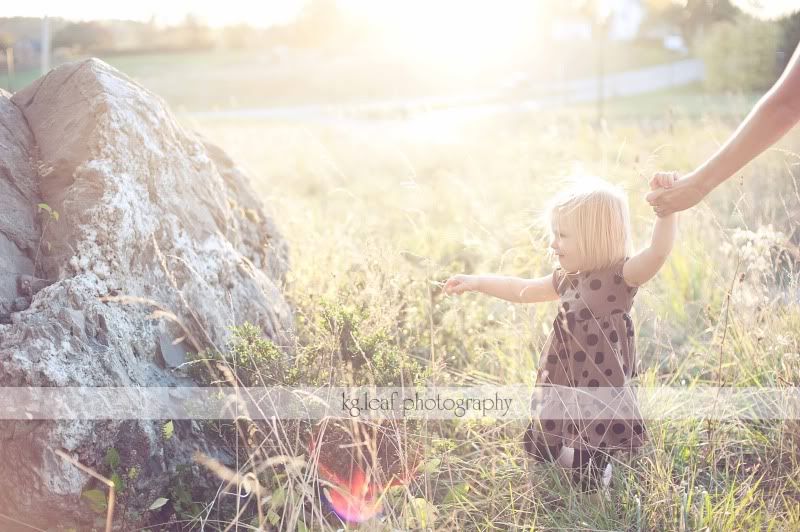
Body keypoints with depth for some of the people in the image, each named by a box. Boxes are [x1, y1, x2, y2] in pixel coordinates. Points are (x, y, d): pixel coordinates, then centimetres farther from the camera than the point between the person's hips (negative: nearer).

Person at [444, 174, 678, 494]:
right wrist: (477, 282, 15)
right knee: (538, 450, 21)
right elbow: (523, 290, 18)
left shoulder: (621, 276, -18)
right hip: (563, 389, 8)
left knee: (588, 477, 4)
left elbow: (658, 252, -36)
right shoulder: (568, 279, 6)